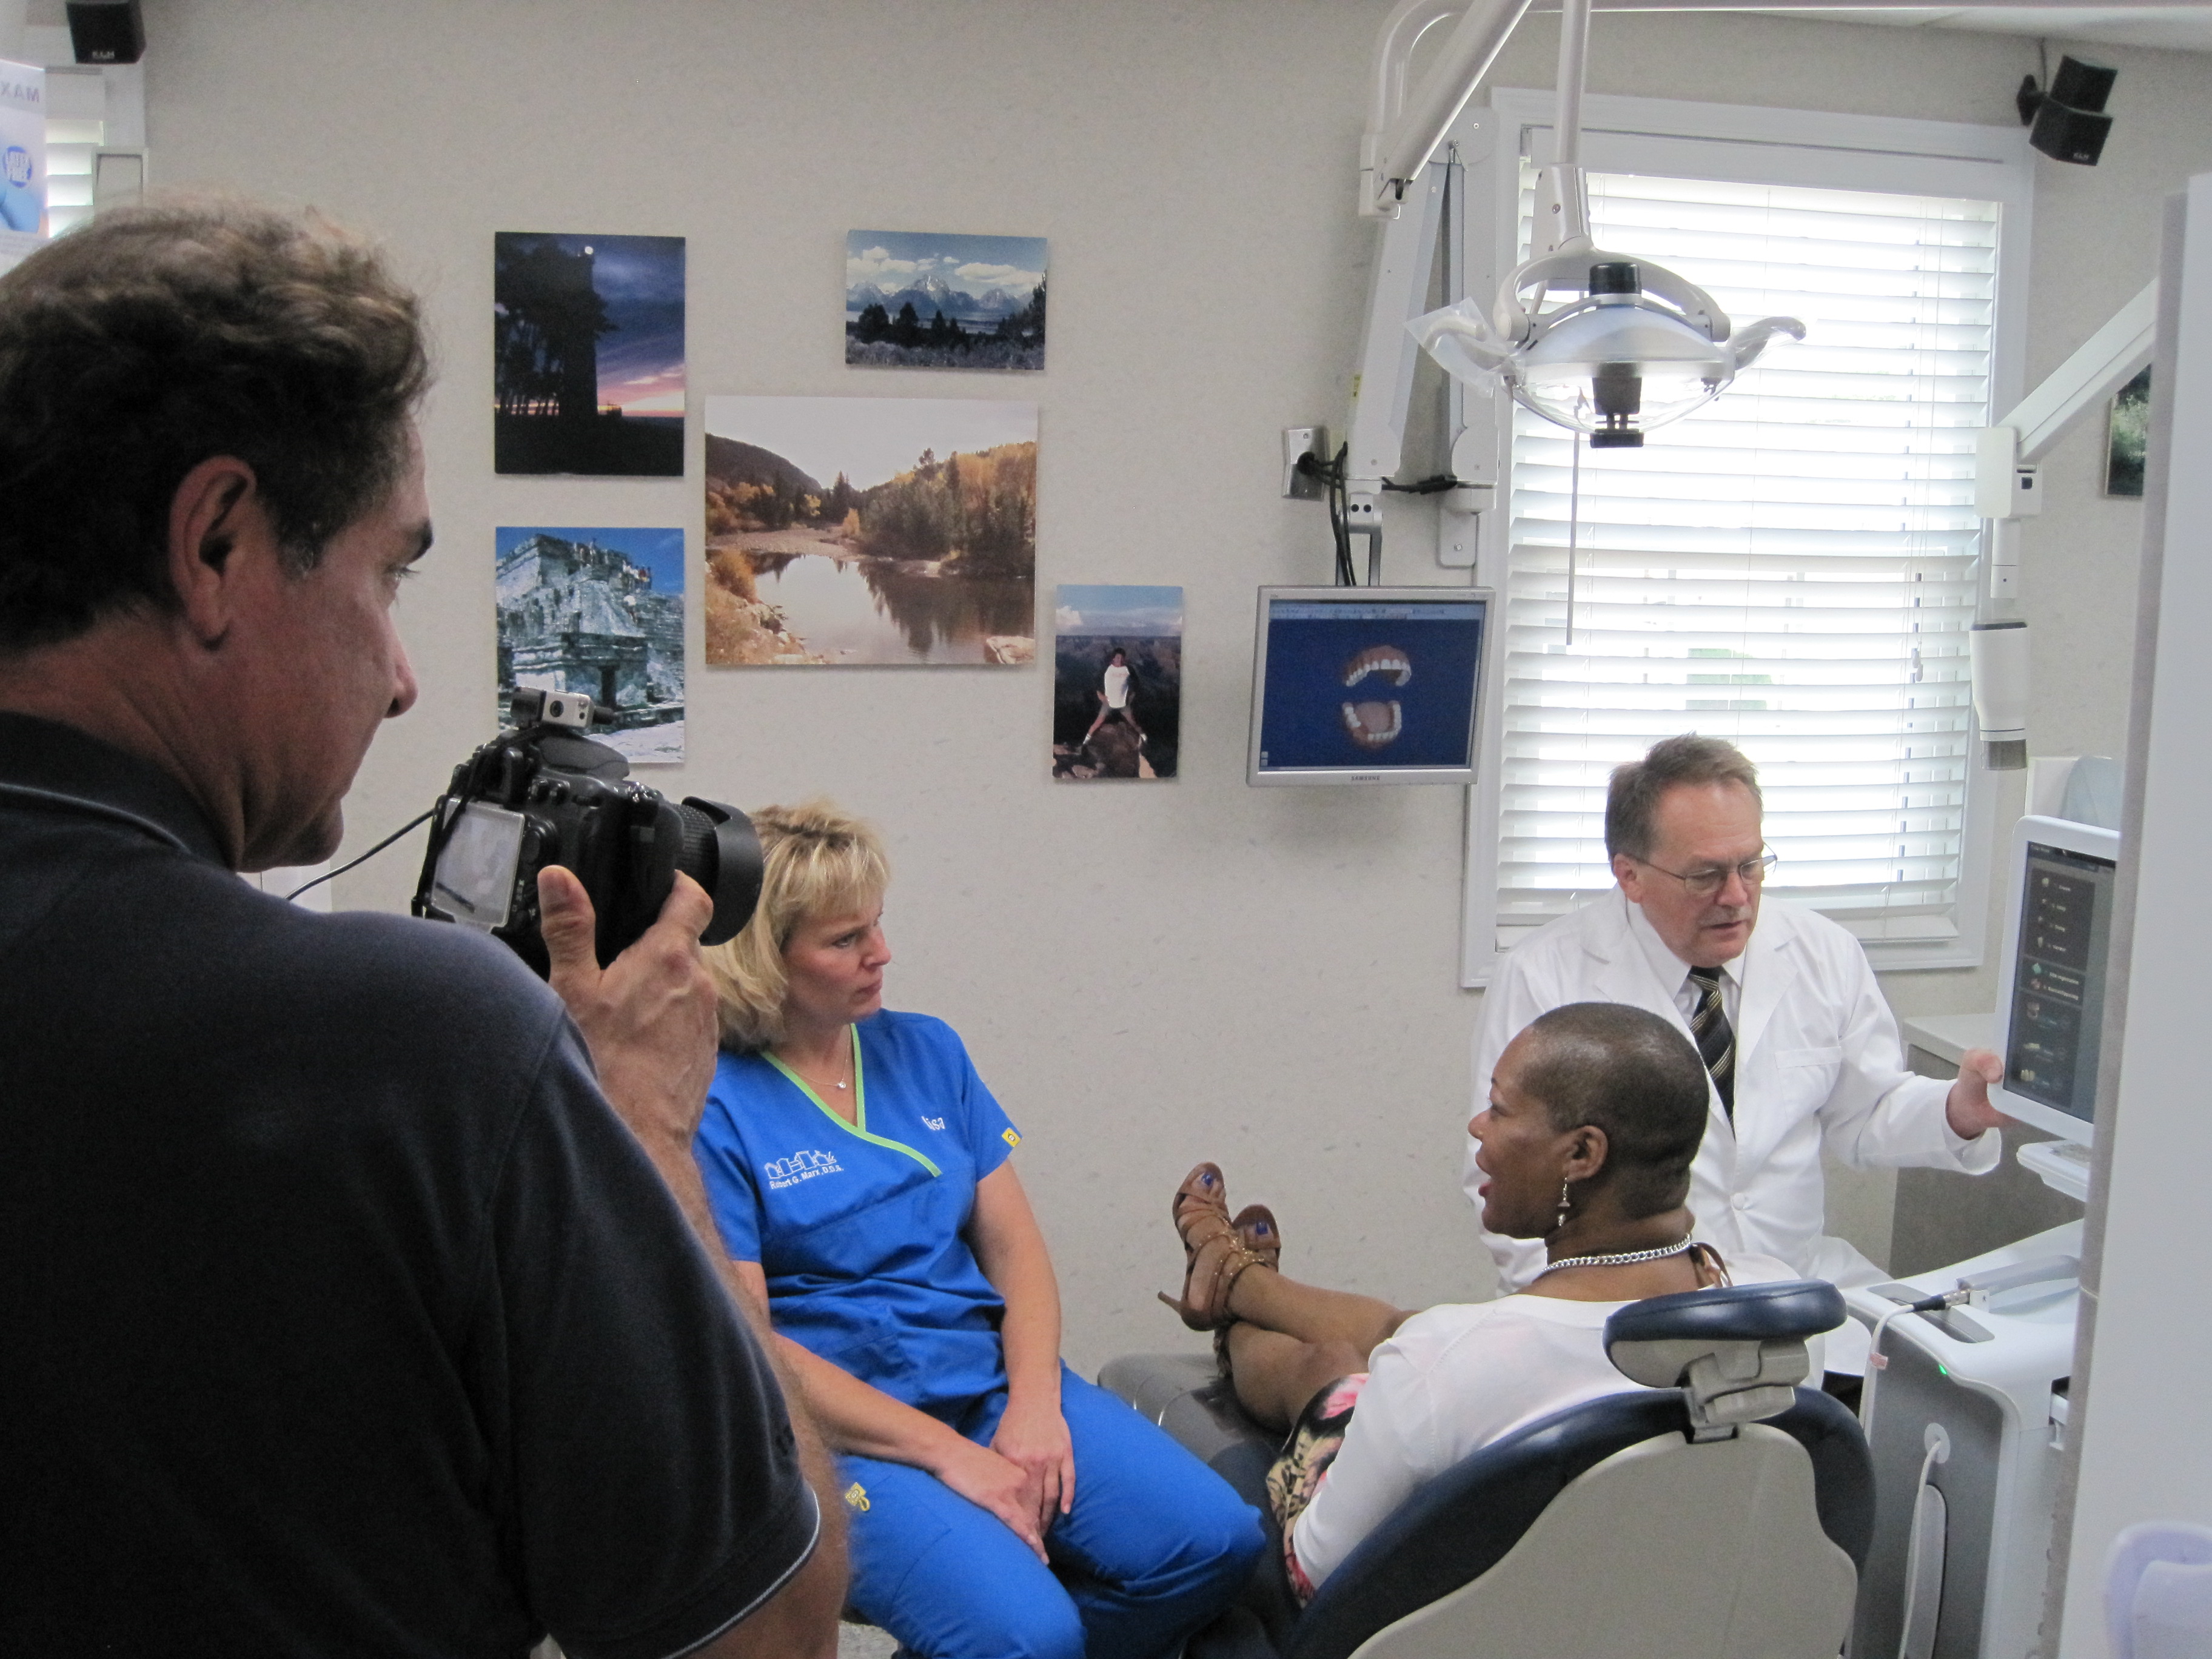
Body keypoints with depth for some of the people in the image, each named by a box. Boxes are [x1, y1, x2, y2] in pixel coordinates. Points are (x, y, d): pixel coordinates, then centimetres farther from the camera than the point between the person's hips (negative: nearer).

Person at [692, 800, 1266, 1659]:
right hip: (841, 1427, -6)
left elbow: (1013, 1242, 10)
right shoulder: (712, 1104, -7)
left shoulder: (926, 1049, 12)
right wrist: (944, 1450, -14)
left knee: (1217, 1541, -14)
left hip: (997, 1380, 6)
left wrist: (1034, 1404, -8)